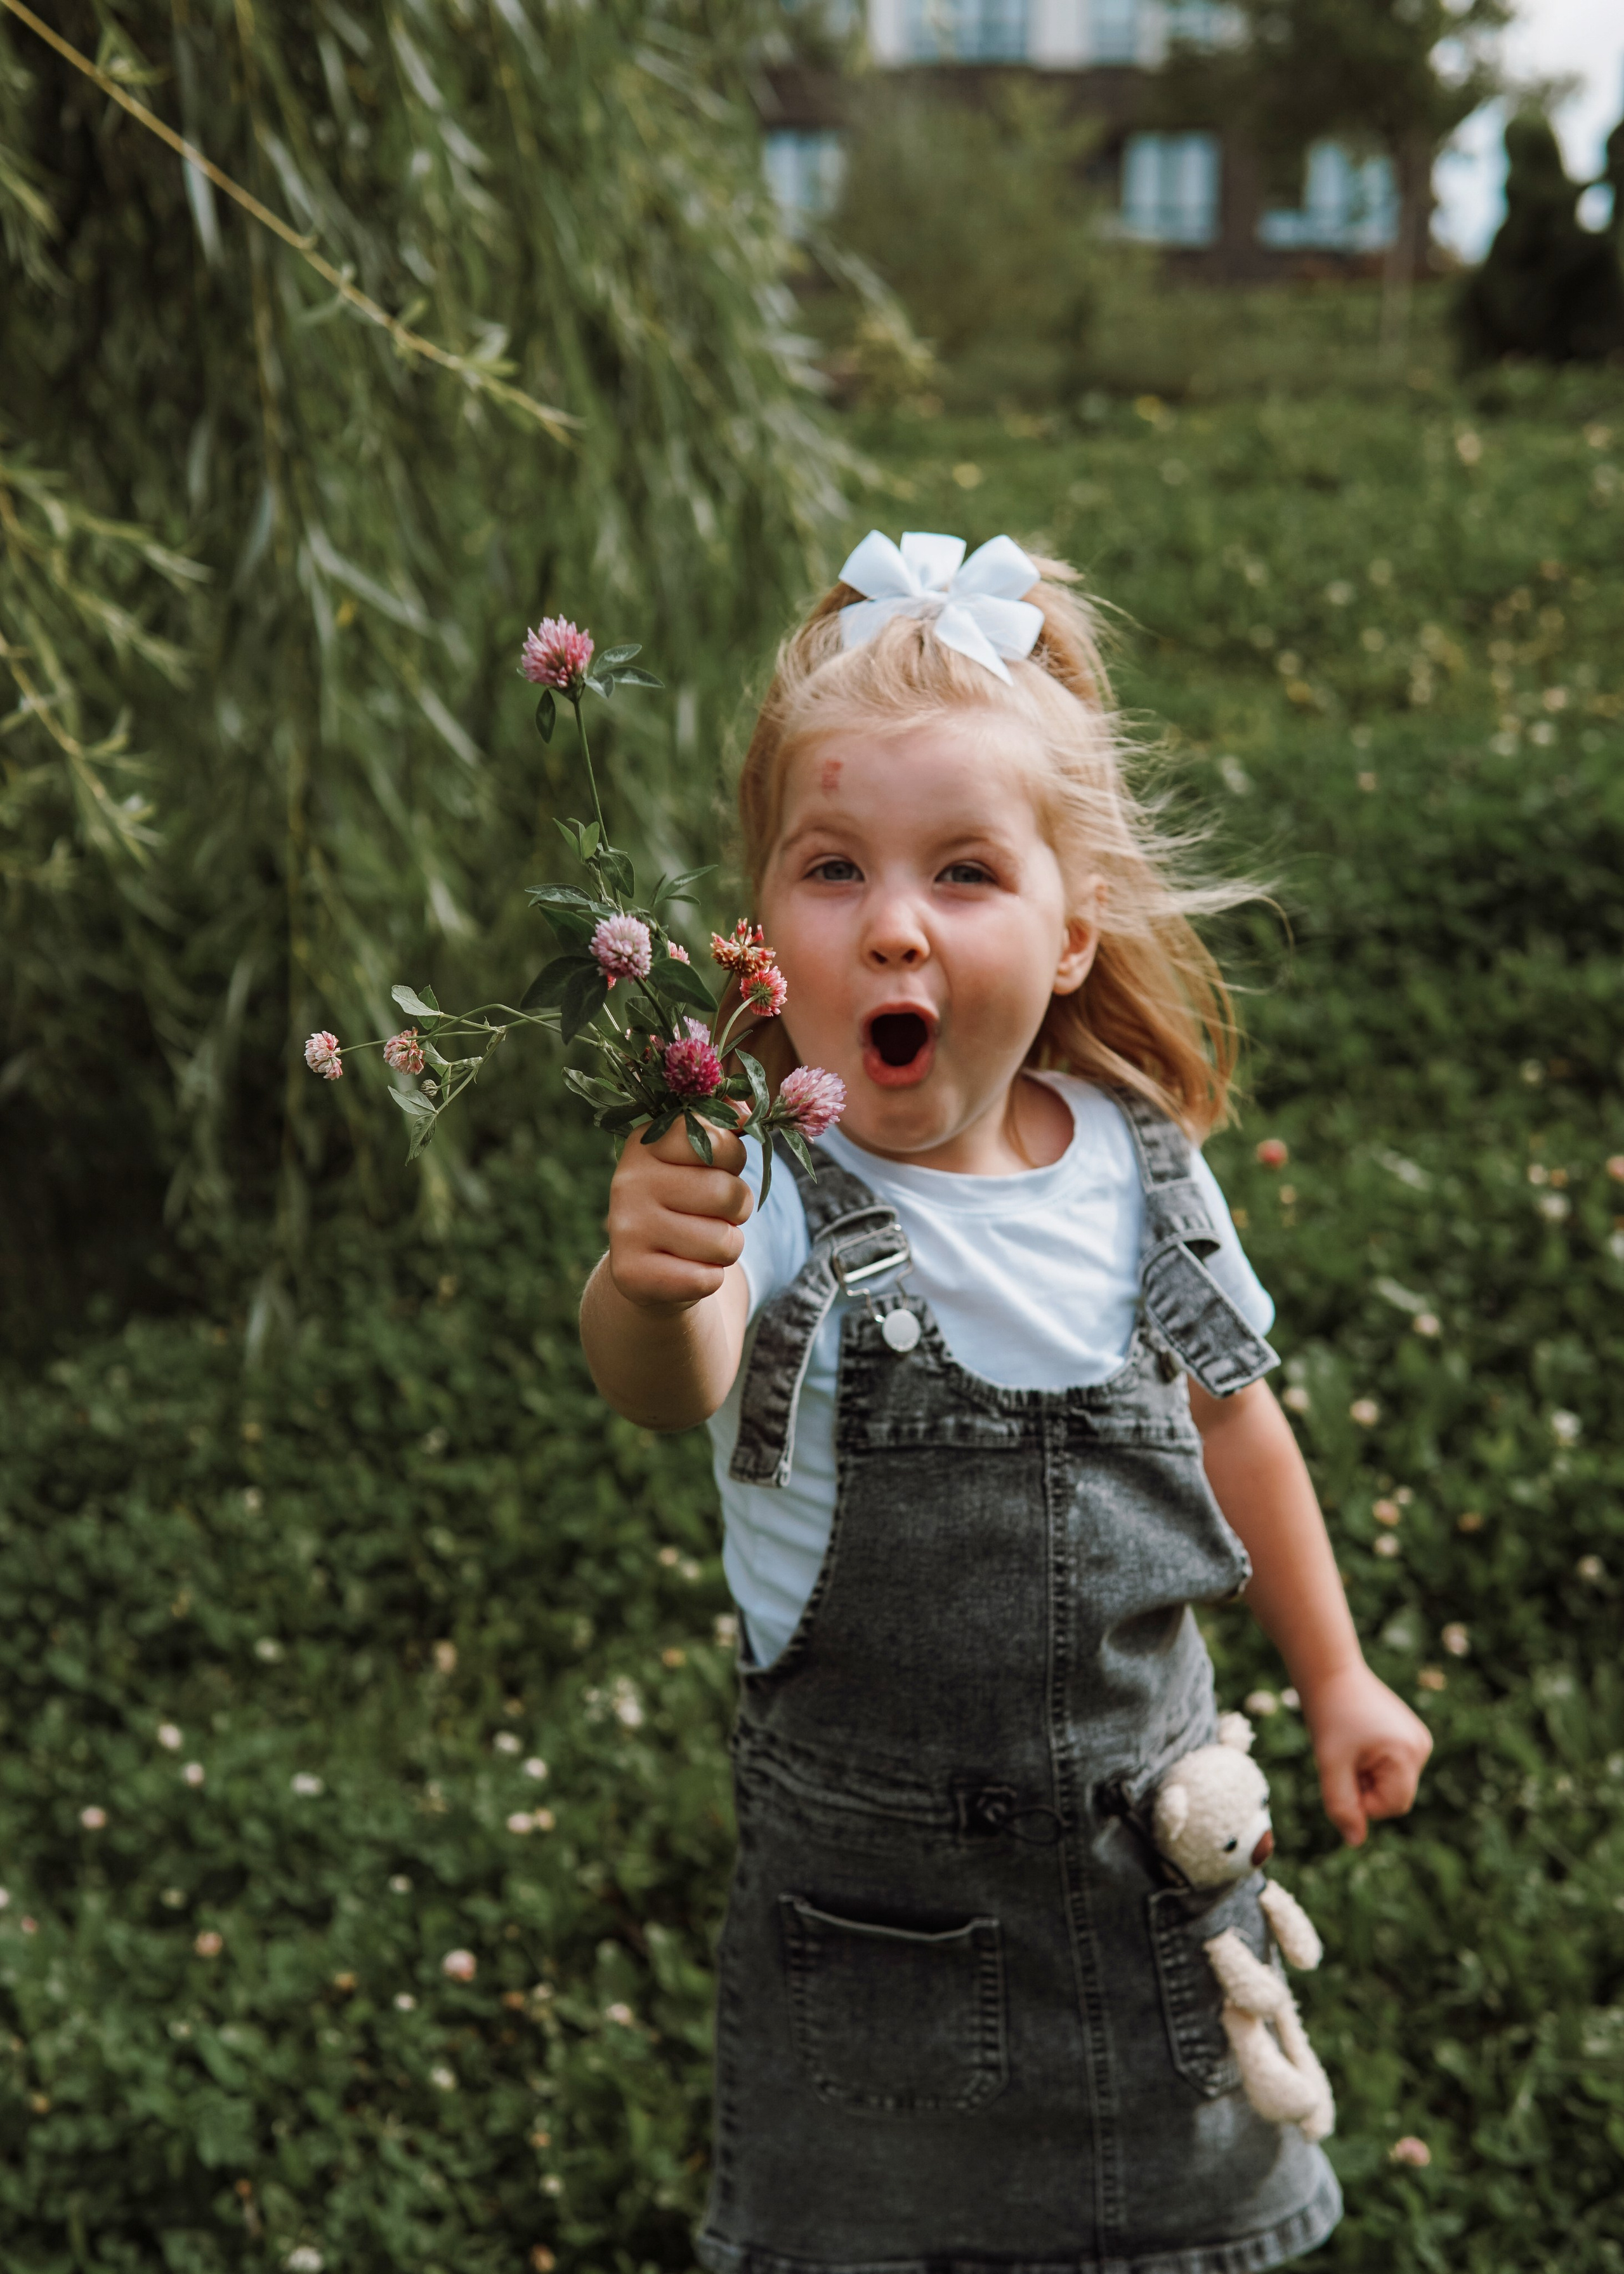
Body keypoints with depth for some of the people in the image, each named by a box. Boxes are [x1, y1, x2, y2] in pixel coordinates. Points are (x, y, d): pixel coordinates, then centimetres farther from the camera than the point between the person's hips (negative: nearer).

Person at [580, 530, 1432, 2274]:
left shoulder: (1135, 1168, -7)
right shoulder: (769, 1195, -21)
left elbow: (1230, 1415, 9)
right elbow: (670, 1383, -43)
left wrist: (1332, 1676, 17)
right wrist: (646, 1289, -66)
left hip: (1148, 1839, 4)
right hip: (871, 1890, -3)